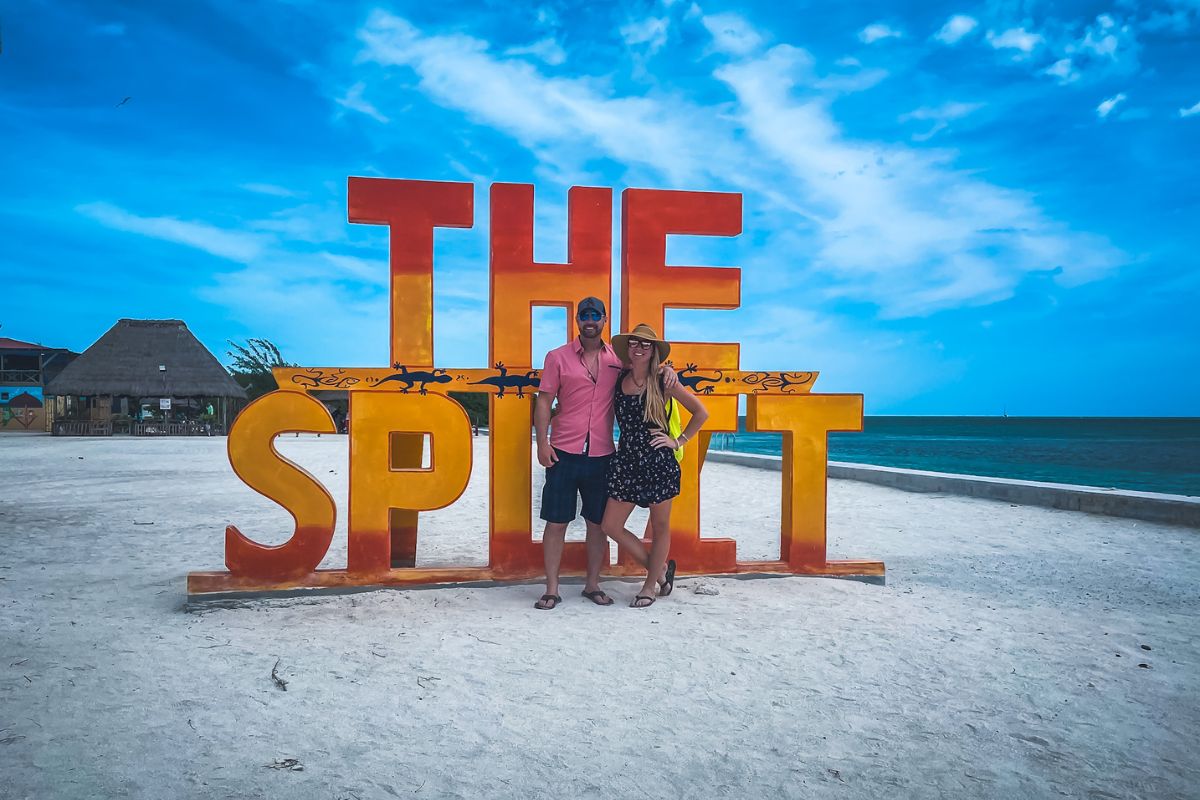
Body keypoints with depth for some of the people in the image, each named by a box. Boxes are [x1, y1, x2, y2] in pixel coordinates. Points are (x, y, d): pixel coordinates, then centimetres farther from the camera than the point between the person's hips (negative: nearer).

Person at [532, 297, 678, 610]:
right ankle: (552, 589, 12)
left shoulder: (618, 359, 7)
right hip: (563, 453, -2)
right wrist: (542, 443, -9)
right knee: (556, 522, 2)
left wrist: (667, 369, -4)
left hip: (601, 455, 2)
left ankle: (593, 584, 25)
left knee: (598, 522, 10)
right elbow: (543, 402, 0)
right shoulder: (557, 357, 2)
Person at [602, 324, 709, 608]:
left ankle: (650, 585, 28)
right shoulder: (619, 380, 4)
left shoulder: (663, 382, -4)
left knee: (660, 527, 8)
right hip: (626, 461, 4)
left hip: (658, 462, -4)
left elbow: (701, 412, 1)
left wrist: (679, 440, -2)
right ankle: (660, 569, 21)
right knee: (611, 525, 2)